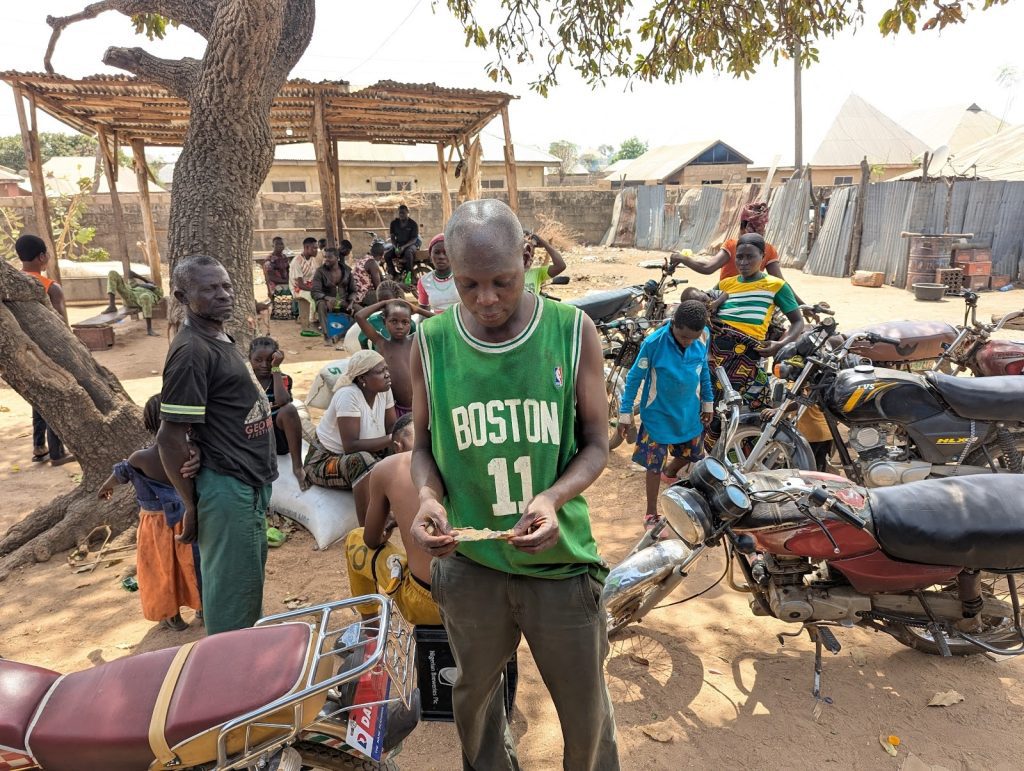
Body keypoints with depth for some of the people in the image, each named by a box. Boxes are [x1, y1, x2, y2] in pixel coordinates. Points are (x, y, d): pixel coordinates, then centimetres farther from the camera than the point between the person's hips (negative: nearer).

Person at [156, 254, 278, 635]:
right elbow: (170, 437, -21)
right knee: (232, 594, 5)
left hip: (248, 483, 10)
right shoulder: (192, 351, -20)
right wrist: (193, 504, -14)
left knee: (248, 582, 23)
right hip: (228, 488, -10)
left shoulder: (219, 339, 9)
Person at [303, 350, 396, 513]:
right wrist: (390, 439, -31)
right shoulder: (349, 395, -26)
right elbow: (351, 446, -31)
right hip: (325, 461, -7)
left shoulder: (384, 390, -6)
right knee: (364, 462, -36)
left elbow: (392, 426, -1)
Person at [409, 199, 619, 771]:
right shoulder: (432, 342, -6)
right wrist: (429, 497, -17)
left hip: (560, 559, -1)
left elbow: (596, 444, -4)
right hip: (469, 564, 2)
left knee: (587, 710, 17)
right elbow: (423, 446, 4)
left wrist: (554, 497, -22)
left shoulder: (574, 331, -9)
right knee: (474, 697, 25)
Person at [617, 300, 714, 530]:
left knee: (690, 453, 21)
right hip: (658, 413, -4)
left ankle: (669, 475, 55)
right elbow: (635, 376, -14)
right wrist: (625, 412, -11)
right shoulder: (654, 342, -26)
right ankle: (651, 515, 20)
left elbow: (704, 368, 4)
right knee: (654, 465, 3)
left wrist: (708, 402, 11)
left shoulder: (704, 336, -14)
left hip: (689, 411, 5)